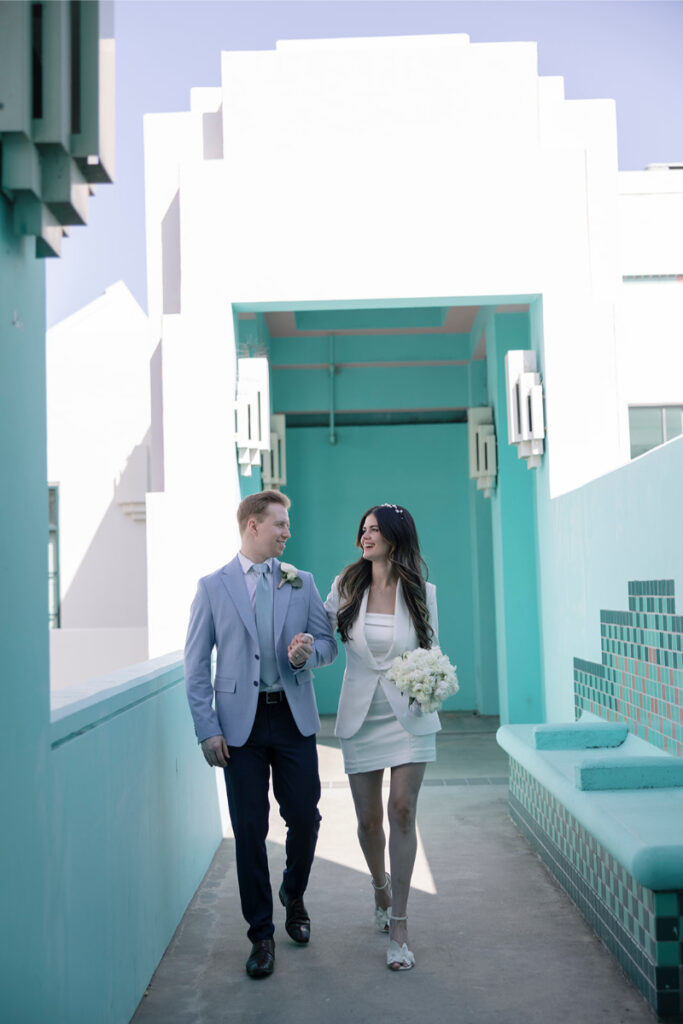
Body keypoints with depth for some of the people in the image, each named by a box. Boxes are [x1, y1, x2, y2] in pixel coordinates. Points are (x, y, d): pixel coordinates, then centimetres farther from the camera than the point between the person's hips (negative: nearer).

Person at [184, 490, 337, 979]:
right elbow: (196, 664, 0)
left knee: (305, 819, 5)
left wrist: (308, 652, -14)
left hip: (294, 718, 2)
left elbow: (328, 642, 10)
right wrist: (207, 729, -7)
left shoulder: (301, 583, 8)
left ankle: (294, 896, 35)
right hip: (241, 724, -2)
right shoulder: (213, 586, 1)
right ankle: (261, 934, 17)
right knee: (250, 829, 3)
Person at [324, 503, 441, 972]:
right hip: (361, 716, 2)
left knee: (402, 812, -8)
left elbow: (432, 652, 6)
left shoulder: (422, 591, -2)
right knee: (369, 819, 8)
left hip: (408, 716, -1)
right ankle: (381, 887, 39)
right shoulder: (346, 587, 0)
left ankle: (398, 925, 1)